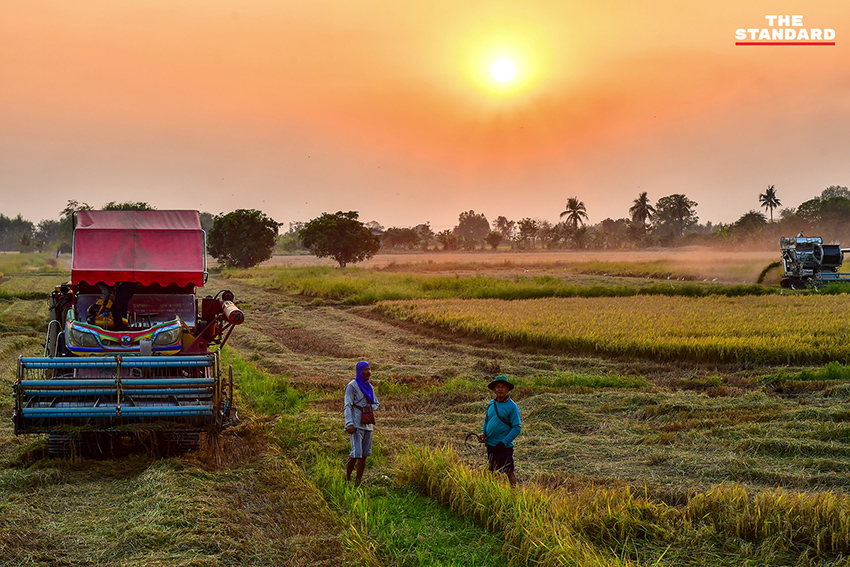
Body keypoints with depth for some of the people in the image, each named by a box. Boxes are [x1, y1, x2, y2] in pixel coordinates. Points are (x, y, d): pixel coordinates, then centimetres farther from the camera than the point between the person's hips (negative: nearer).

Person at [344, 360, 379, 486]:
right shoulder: (352, 386, -7)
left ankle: (358, 483, 9)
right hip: (356, 424, -7)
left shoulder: (369, 386, 14)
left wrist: (369, 409, 2)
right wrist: (349, 424, -22)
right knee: (356, 453, -13)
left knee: (364, 454, 5)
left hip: (367, 424, 7)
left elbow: (375, 403, 24)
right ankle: (347, 479, 2)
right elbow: (348, 405, -13)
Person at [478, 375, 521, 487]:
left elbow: (517, 428, -11)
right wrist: (483, 433, 2)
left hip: (504, 447, -6)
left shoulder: (512, 406, -9)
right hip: (490, 445, 6)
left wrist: (504, 442, -17)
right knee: (493, 472, 14)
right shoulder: (491, 404, 9)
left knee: (508, 472, -5)